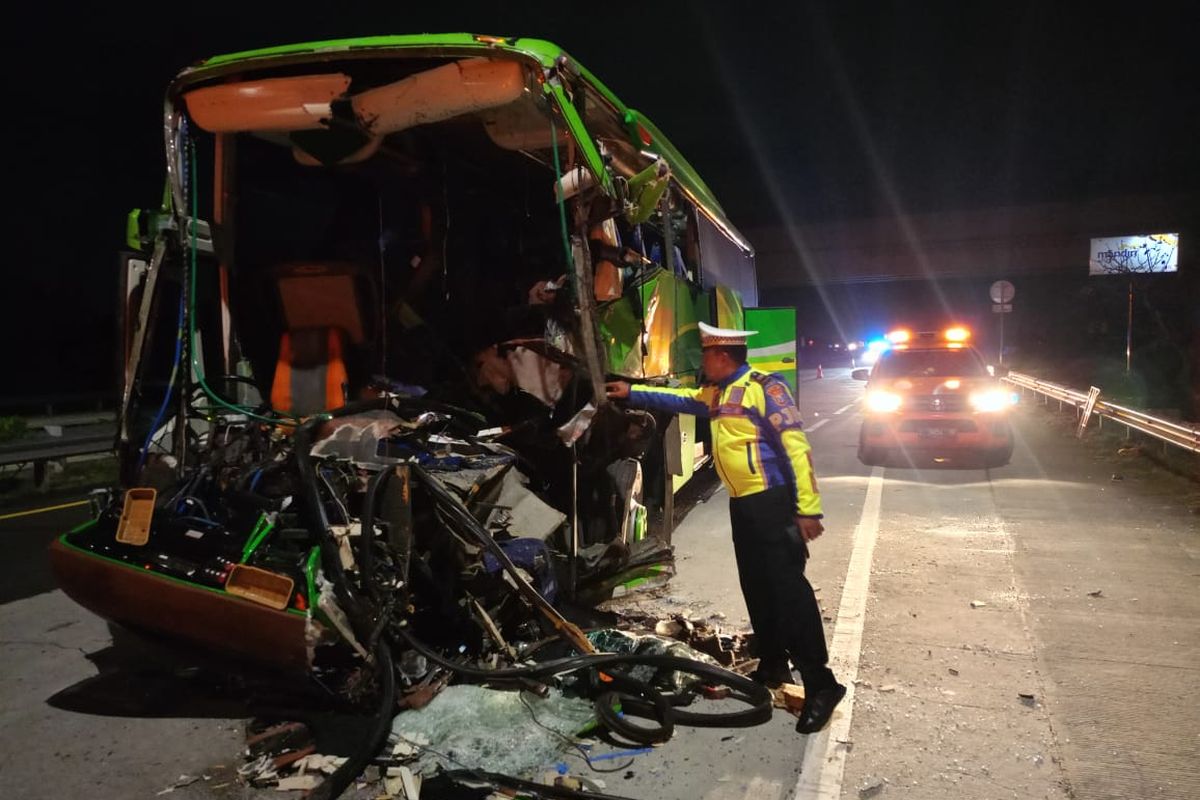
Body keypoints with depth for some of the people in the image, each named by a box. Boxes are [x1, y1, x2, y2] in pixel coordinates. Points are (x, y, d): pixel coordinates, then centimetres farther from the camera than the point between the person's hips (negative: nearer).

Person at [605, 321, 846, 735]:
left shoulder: (765, 387, -14)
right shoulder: (716, 393, 13)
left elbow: (796, 447, -18)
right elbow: (678, 399, 30)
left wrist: (808, 507, -22)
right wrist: (631, 393, 29)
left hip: (773, 502, -9)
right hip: (742, 505, 9)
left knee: (788, 588, -10)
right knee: (756, 587, 14)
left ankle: (820, 684, -3)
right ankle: (773, 665, 28)